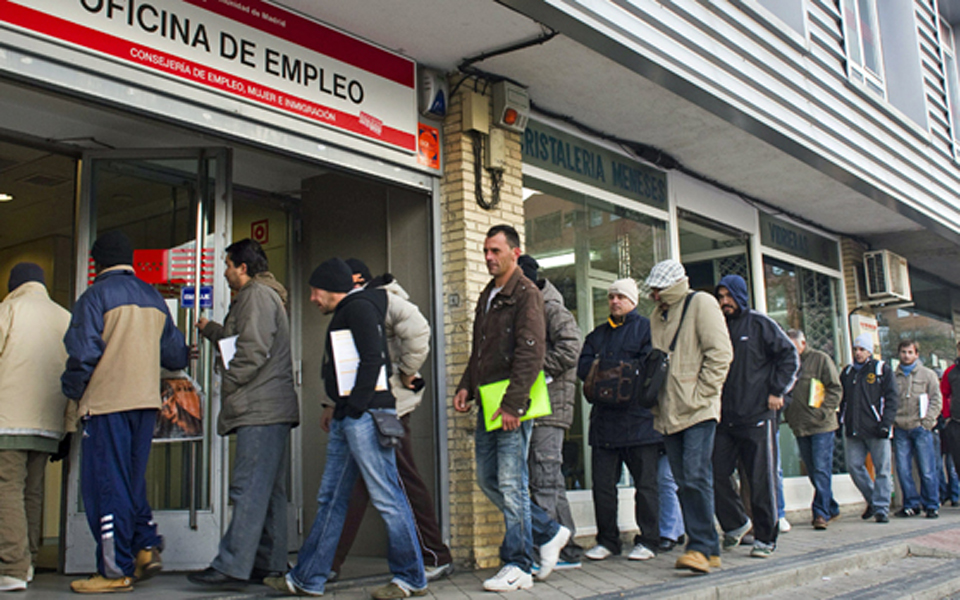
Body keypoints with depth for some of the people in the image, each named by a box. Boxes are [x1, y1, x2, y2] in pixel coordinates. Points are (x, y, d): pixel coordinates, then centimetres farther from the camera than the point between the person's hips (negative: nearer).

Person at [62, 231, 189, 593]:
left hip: (106, 403, -6)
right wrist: (184, 357, 38)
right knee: (132, 480, 18)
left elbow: (83, 353, -13)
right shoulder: (154, 297, 13)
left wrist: (72, 390, 3)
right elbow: (175, 353, 15)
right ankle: (147, 546, 8)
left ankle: (116, 571, 1)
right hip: (146, 401, 6)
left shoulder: (96, 296, -6)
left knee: (106, 484, -1)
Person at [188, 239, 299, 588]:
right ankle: (269, 563, 13)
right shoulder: (259, 296, 26)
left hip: (261, 411, -11)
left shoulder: (257, 294, -6)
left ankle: (232, 567, -16)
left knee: (249, 488, -14)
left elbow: (254, 351, -16)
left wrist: (227, 383, -9)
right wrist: (208, 328, 42)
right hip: (271, 410, 11)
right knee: (269, 489, 9)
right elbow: (240, 342, 32)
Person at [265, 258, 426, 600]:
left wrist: (353, 405, -16)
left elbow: (373, 360, -16)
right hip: (347, 418, 11)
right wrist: (336, 407, 18)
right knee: (330, 499, 12)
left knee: (387, 498, -6)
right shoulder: (344, 314, 25)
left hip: (366, 416, -11)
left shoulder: (359, 307, -6)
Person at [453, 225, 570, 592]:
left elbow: (531, 353, -17)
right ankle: (549, 533, 24)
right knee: (487, 479, 11)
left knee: (511, 484, -5)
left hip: (513, 402, -9)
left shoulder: (526, 294, -8)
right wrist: (466, 386, 12)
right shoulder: (487, 295, 19)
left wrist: (512, 404, -21)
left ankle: (517, 567, 4)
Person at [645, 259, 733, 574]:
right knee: (684, 482, 6)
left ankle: (702, 547, -10)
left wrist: (701, 394, -14)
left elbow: (720, 353, -9)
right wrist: (657, 402, 12)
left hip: (698, 411, -7)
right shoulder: (657, 315, 20)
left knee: (695, 476, -15)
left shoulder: (701, 303, -1)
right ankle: (707, 548, 13)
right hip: (669, 414, 7)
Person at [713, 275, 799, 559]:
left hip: (757, 416, -4)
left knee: (761, 479, -1)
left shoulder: (760, 324, 2)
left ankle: (765, 538, 9)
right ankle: (736, 524, 22)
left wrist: (777, 391, -5)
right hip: (724, 418, 5)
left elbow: (789, 357, 1)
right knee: (717, 474, 2)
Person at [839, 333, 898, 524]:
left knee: (882, 469, -2)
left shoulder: (882, 369, 3)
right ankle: (872, 500, 19)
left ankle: (881, 508, 3)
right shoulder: (847, 372, 16)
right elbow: (842, 399, 21)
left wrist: (886, 423, -12)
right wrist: (841, 421, 12)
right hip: (853, 430, 4)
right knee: (854, 466, 1)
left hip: (876, 429, -4)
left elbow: (891, 398, -2)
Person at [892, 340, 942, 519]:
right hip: (900, 429, 2)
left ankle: (931, 505, 8)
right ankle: (911, 504, 10)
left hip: (921, 428, -2)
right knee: (903, 469, 0)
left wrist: (927, 421, -7)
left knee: (927, 470, -2)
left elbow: (936, 400, 3)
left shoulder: (928, 374, 7)